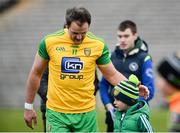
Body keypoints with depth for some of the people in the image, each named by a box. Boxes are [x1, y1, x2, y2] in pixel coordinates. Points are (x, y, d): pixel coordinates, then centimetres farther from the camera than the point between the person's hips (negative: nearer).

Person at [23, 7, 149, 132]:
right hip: (56, 113, -1)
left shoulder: (98, 45, -4)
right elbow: (36, 73, 8)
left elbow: (112, 75, 8)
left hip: (86, 113, 1)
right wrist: (28, 107, 12)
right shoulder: (49, 42, -5)